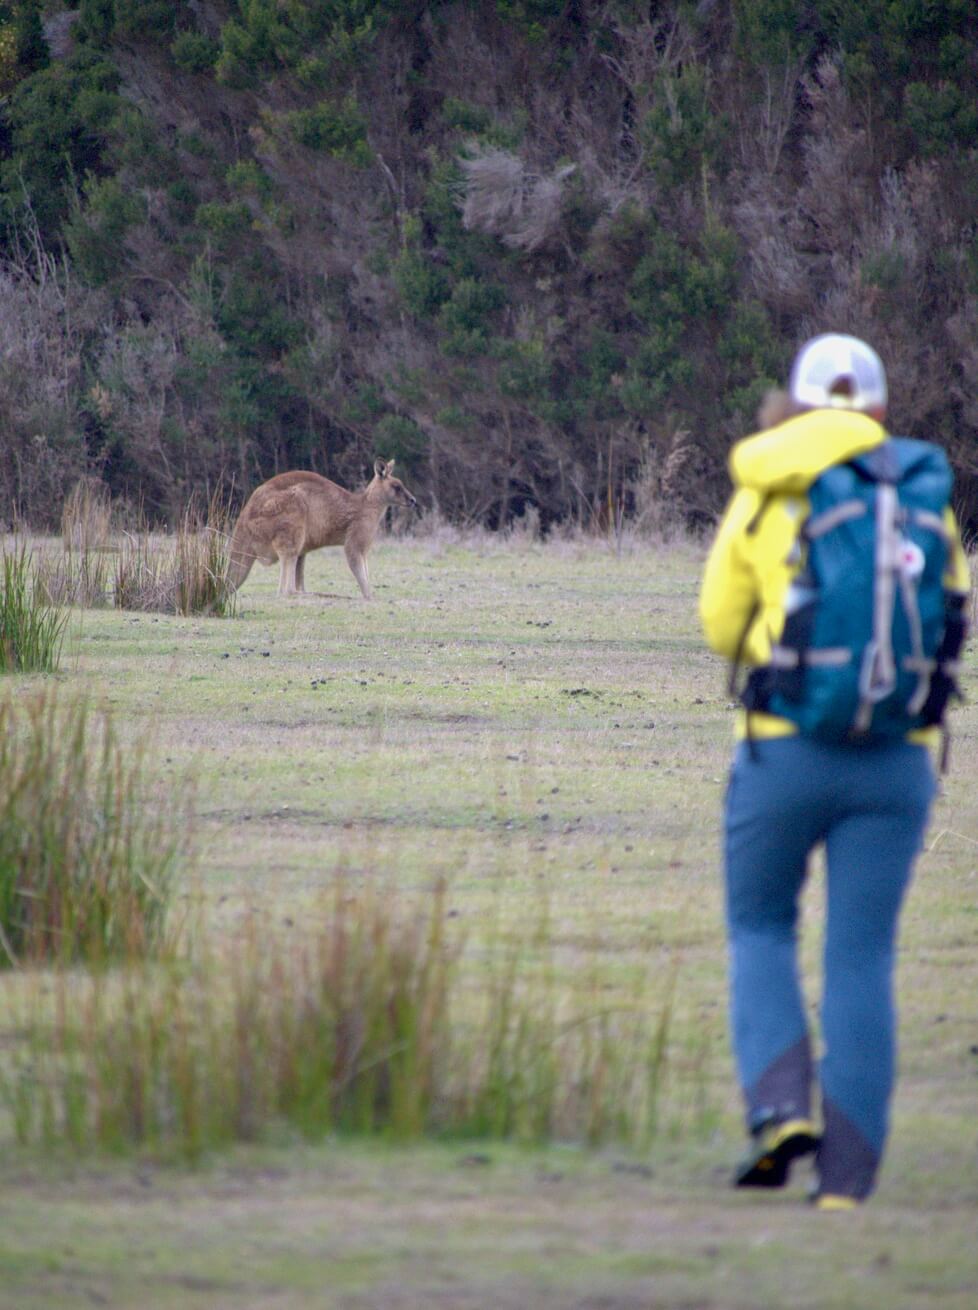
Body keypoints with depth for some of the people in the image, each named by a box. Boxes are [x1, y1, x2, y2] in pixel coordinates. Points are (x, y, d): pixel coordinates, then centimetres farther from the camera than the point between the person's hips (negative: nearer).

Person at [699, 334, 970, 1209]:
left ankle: (780, 1104, -6)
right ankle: (847, 1170, 2)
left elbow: (722, 627, 7)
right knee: (861, 958, 6)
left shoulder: (765, 498, -1)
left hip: (786, 747, -1)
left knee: (761, 929, 17)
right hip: (897, 759, 2)